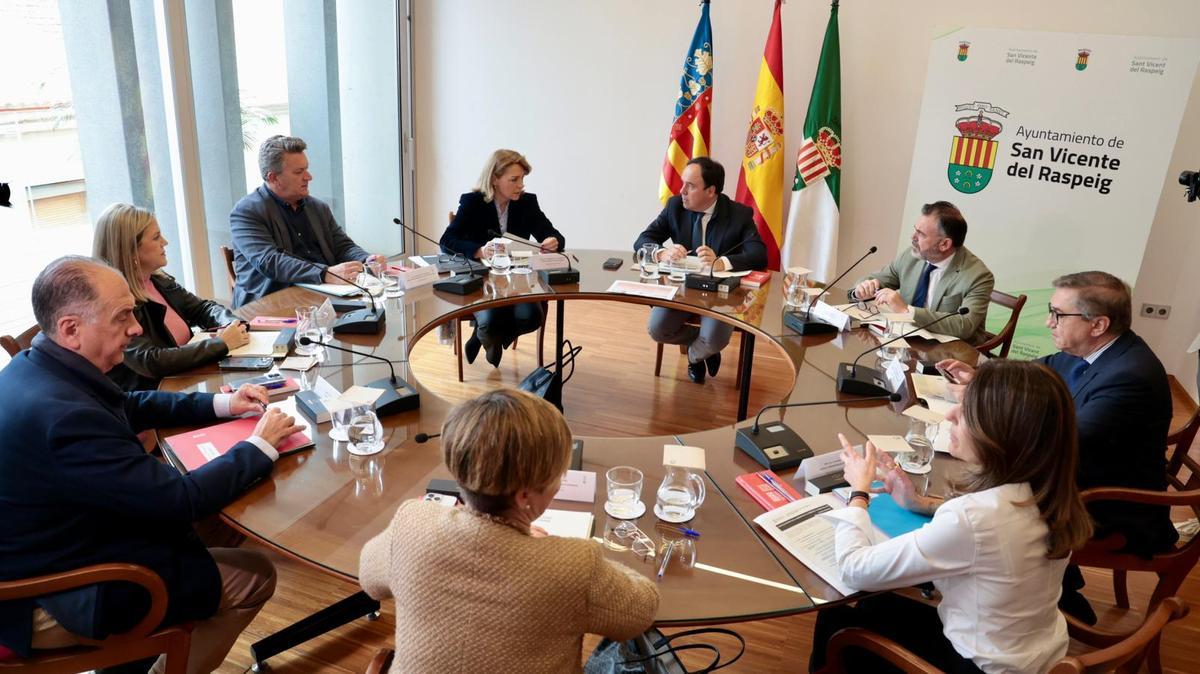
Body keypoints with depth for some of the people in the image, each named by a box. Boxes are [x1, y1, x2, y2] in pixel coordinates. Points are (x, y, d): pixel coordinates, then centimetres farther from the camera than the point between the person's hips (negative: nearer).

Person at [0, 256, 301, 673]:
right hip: (60, 599, -9)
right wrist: (260, 446, -16)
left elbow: (129, 408, 14)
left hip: (47, 553, 9)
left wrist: (221, 404, 4)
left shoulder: (35, 368, -4)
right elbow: (180, 501, -30)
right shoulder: (63, 415, -34)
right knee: (255, 575, -2)